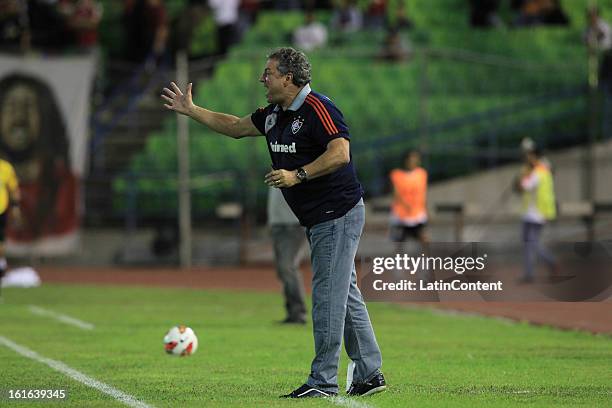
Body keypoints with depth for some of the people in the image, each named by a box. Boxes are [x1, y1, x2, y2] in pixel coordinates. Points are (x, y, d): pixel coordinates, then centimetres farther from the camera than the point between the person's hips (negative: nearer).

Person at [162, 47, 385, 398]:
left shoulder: (318, 109, -16)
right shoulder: (274, 115, 13)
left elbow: (340, 153, -26)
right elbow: (236, 126, 26)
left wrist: (297, 175, -27)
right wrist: (190, 110, 25)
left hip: (338, 214, -10)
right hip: (319, 220, 10)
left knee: (328, 297, -8)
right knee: (346, 295, 11)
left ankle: (323, 380, -6)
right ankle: (370, 373, 16)